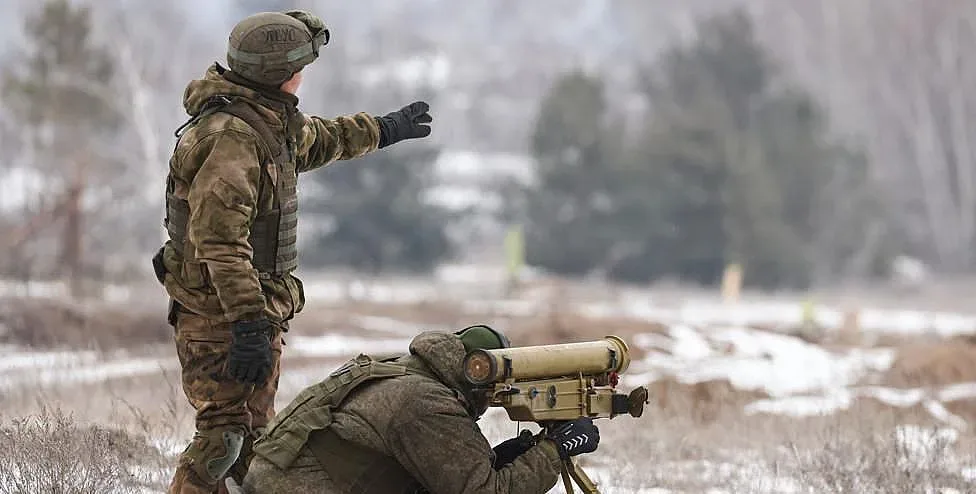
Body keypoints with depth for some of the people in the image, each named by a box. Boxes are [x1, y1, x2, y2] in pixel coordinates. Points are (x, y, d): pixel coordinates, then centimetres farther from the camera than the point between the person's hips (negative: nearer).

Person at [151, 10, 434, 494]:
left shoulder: (271, 121, 11)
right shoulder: (230, 136, -22)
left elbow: (316, 140, 36)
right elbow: (220, 240, -29)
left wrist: (383, 129, 49)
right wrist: (249, 325, -33)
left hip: (257, 310, 10)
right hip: (220, 317, -10)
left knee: (255, 436, 13)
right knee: (224, 435, -14)